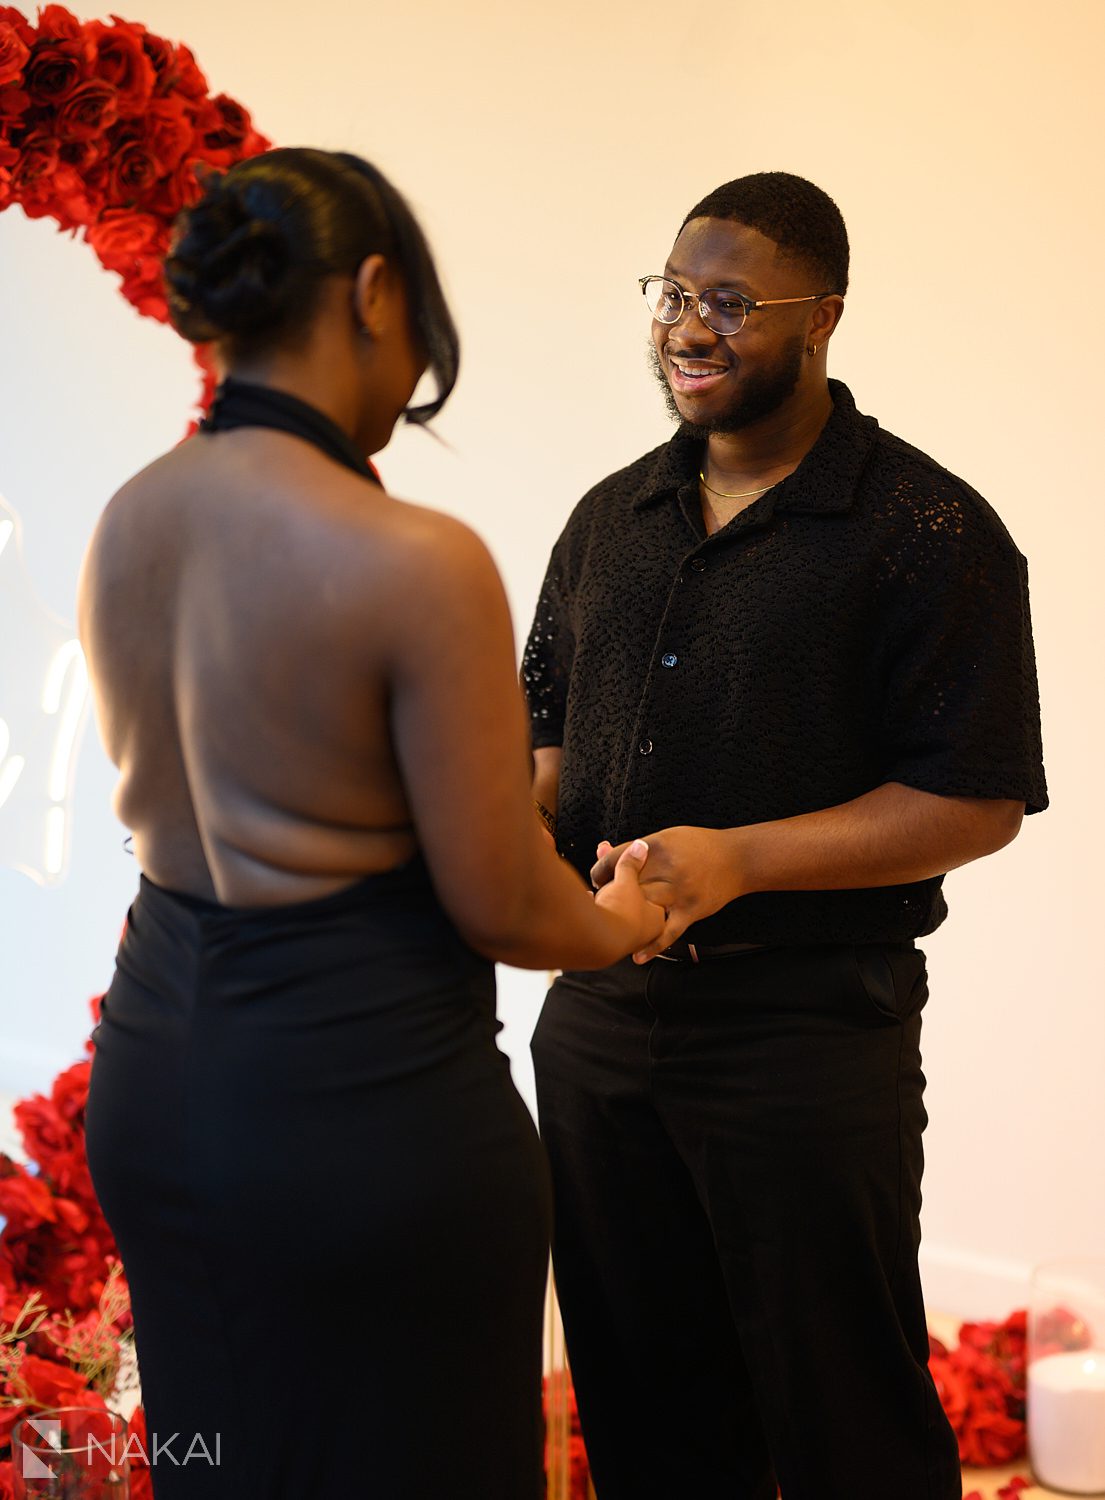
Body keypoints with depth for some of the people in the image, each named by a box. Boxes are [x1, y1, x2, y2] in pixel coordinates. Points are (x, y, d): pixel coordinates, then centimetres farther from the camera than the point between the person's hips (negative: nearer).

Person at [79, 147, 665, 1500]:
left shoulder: (124, 522, 0)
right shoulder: (417, 563, -22)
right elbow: (502, 907, -15)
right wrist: (621, 922, 8)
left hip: (153, 1081, 7)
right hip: (365, 1096, -7)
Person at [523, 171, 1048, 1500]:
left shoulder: (929, 533, -9)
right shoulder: (611, 518, 11)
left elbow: (978, 802, -12)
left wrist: (736, 861, -21)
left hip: (809, 1029, -6)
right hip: (598, 1012, 6)